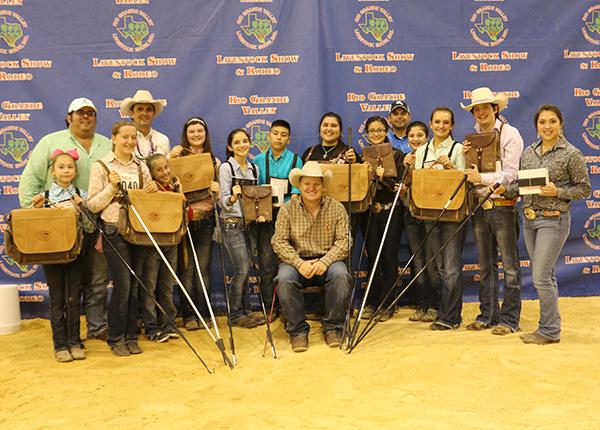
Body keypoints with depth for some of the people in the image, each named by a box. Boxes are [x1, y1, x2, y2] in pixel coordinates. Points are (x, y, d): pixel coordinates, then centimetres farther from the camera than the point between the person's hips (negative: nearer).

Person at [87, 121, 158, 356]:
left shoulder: (141, 167, 11)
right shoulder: (101, 167, -2)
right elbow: (92, 204, -5)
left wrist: (153, 191, -2)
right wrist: (112, 187, -15)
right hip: (115, 232, -4)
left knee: (134, 287, 8)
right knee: (122, 286, -5)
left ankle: (131, 337, 19)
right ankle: (116, 338, 10)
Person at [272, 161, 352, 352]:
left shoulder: (336, 208, 2)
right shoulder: (287, 209, 1)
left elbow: (343, 240, -4)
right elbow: (279, 241, -5)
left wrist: (325, 261, -20)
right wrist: (299, 264, -19)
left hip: (326, 260, 0)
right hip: (297, 260, 0)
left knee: (341, 275, -31)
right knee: (284, 279, -31)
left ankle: (333, 328, -12)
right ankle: (298, 330, -13)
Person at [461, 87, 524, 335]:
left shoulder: (510, 134, -5)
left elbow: (511, 174, -13)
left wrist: (482, 178, -22)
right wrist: (465, 157, -3)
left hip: (503, 206, -6)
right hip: (480, 206, 6)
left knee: (510, 266, 0)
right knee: (485, 266, 12)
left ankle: (510, 319, 7)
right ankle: (488, 315, 21)